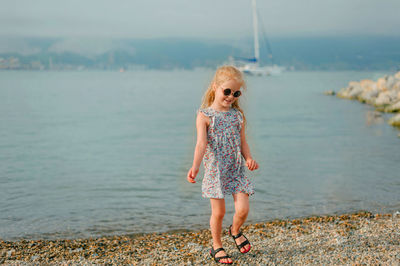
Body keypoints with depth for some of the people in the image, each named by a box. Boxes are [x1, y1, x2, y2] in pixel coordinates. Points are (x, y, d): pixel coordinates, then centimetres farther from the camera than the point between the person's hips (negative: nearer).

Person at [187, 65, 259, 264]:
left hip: (237, 170, 3)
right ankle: (216, 246, 27)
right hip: (215, 171, -3)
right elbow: (201, 143, -19)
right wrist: (195, 167, -34)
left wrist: (249, 158, -9)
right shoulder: (204, 115, -8)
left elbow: (242, 142, 11)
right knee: (218, 212, 4)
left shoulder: (238, 115, 5)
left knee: (243, 209, -4)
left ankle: (235, 231, 30)